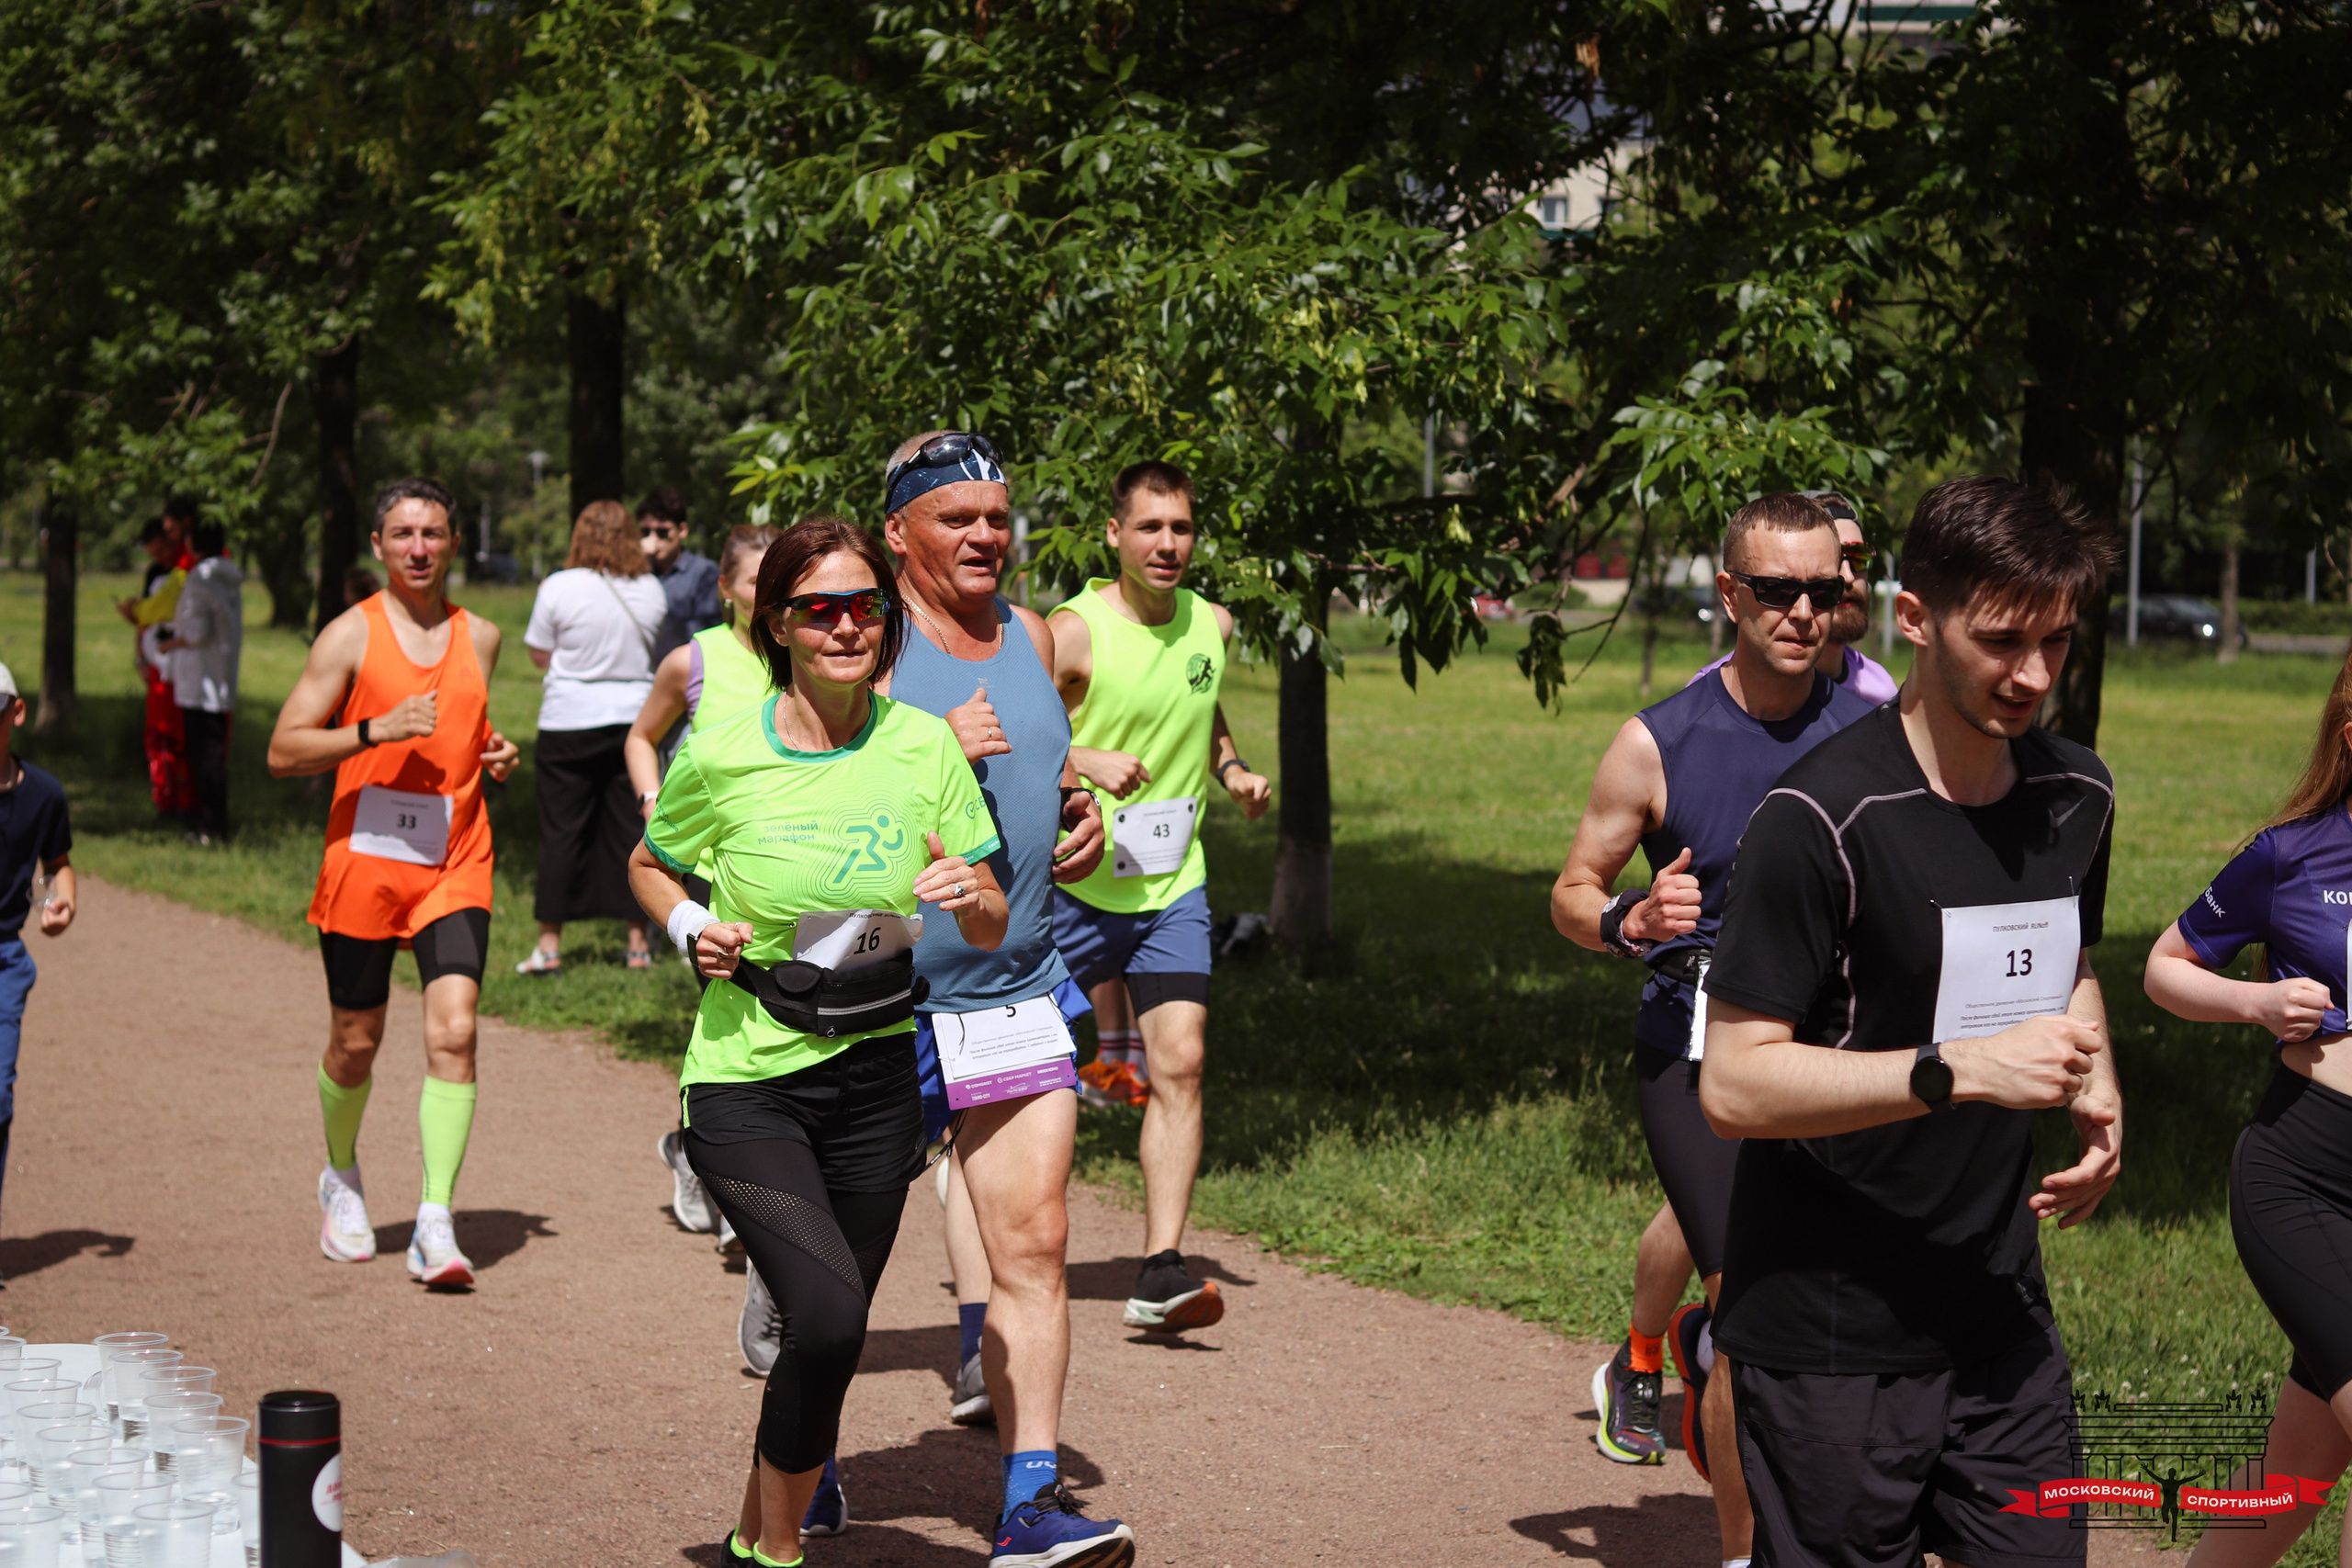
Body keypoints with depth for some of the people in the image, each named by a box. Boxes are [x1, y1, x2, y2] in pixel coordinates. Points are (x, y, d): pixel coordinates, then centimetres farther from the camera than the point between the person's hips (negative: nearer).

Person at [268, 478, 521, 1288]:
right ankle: (342, 1178, 38)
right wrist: (375, 730, -19)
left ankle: (435, 1223, -14)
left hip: (456, 864, 2)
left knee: (453, 1031, -14)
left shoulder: (480, 637, 11)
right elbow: (283, 751, -6)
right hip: (365, 858, -2)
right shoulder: (351, 635, -3)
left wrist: (496, 756, 6)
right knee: (355, 1041, 10)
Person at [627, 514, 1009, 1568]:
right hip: (745, 1083, -3)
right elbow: (648, 867, 12)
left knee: (825, 1342, 10)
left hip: (875, 1082, 4)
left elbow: (991, 935, 5)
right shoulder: (721, 758, -8)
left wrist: (970, 896, -17)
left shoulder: (923, 748, -1)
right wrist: (690, 928, -8)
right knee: (829, 1318, -22)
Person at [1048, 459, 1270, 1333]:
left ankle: (1160, 1275, -12)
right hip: (1074, 883, -4)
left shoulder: (1212, 627, 5)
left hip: (1173, 885, 4)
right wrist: (1086, 759, -27)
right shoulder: (1074, 632, -13)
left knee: (1180, 1063, -9)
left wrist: (1232, 771, 7)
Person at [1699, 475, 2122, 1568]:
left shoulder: (2076, 796, 6)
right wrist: (1960, 1071, -26)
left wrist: (2097, 1086, 4)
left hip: (2002, 1317, 6)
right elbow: (1733, 1085, -19)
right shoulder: (1823, 816, -17)